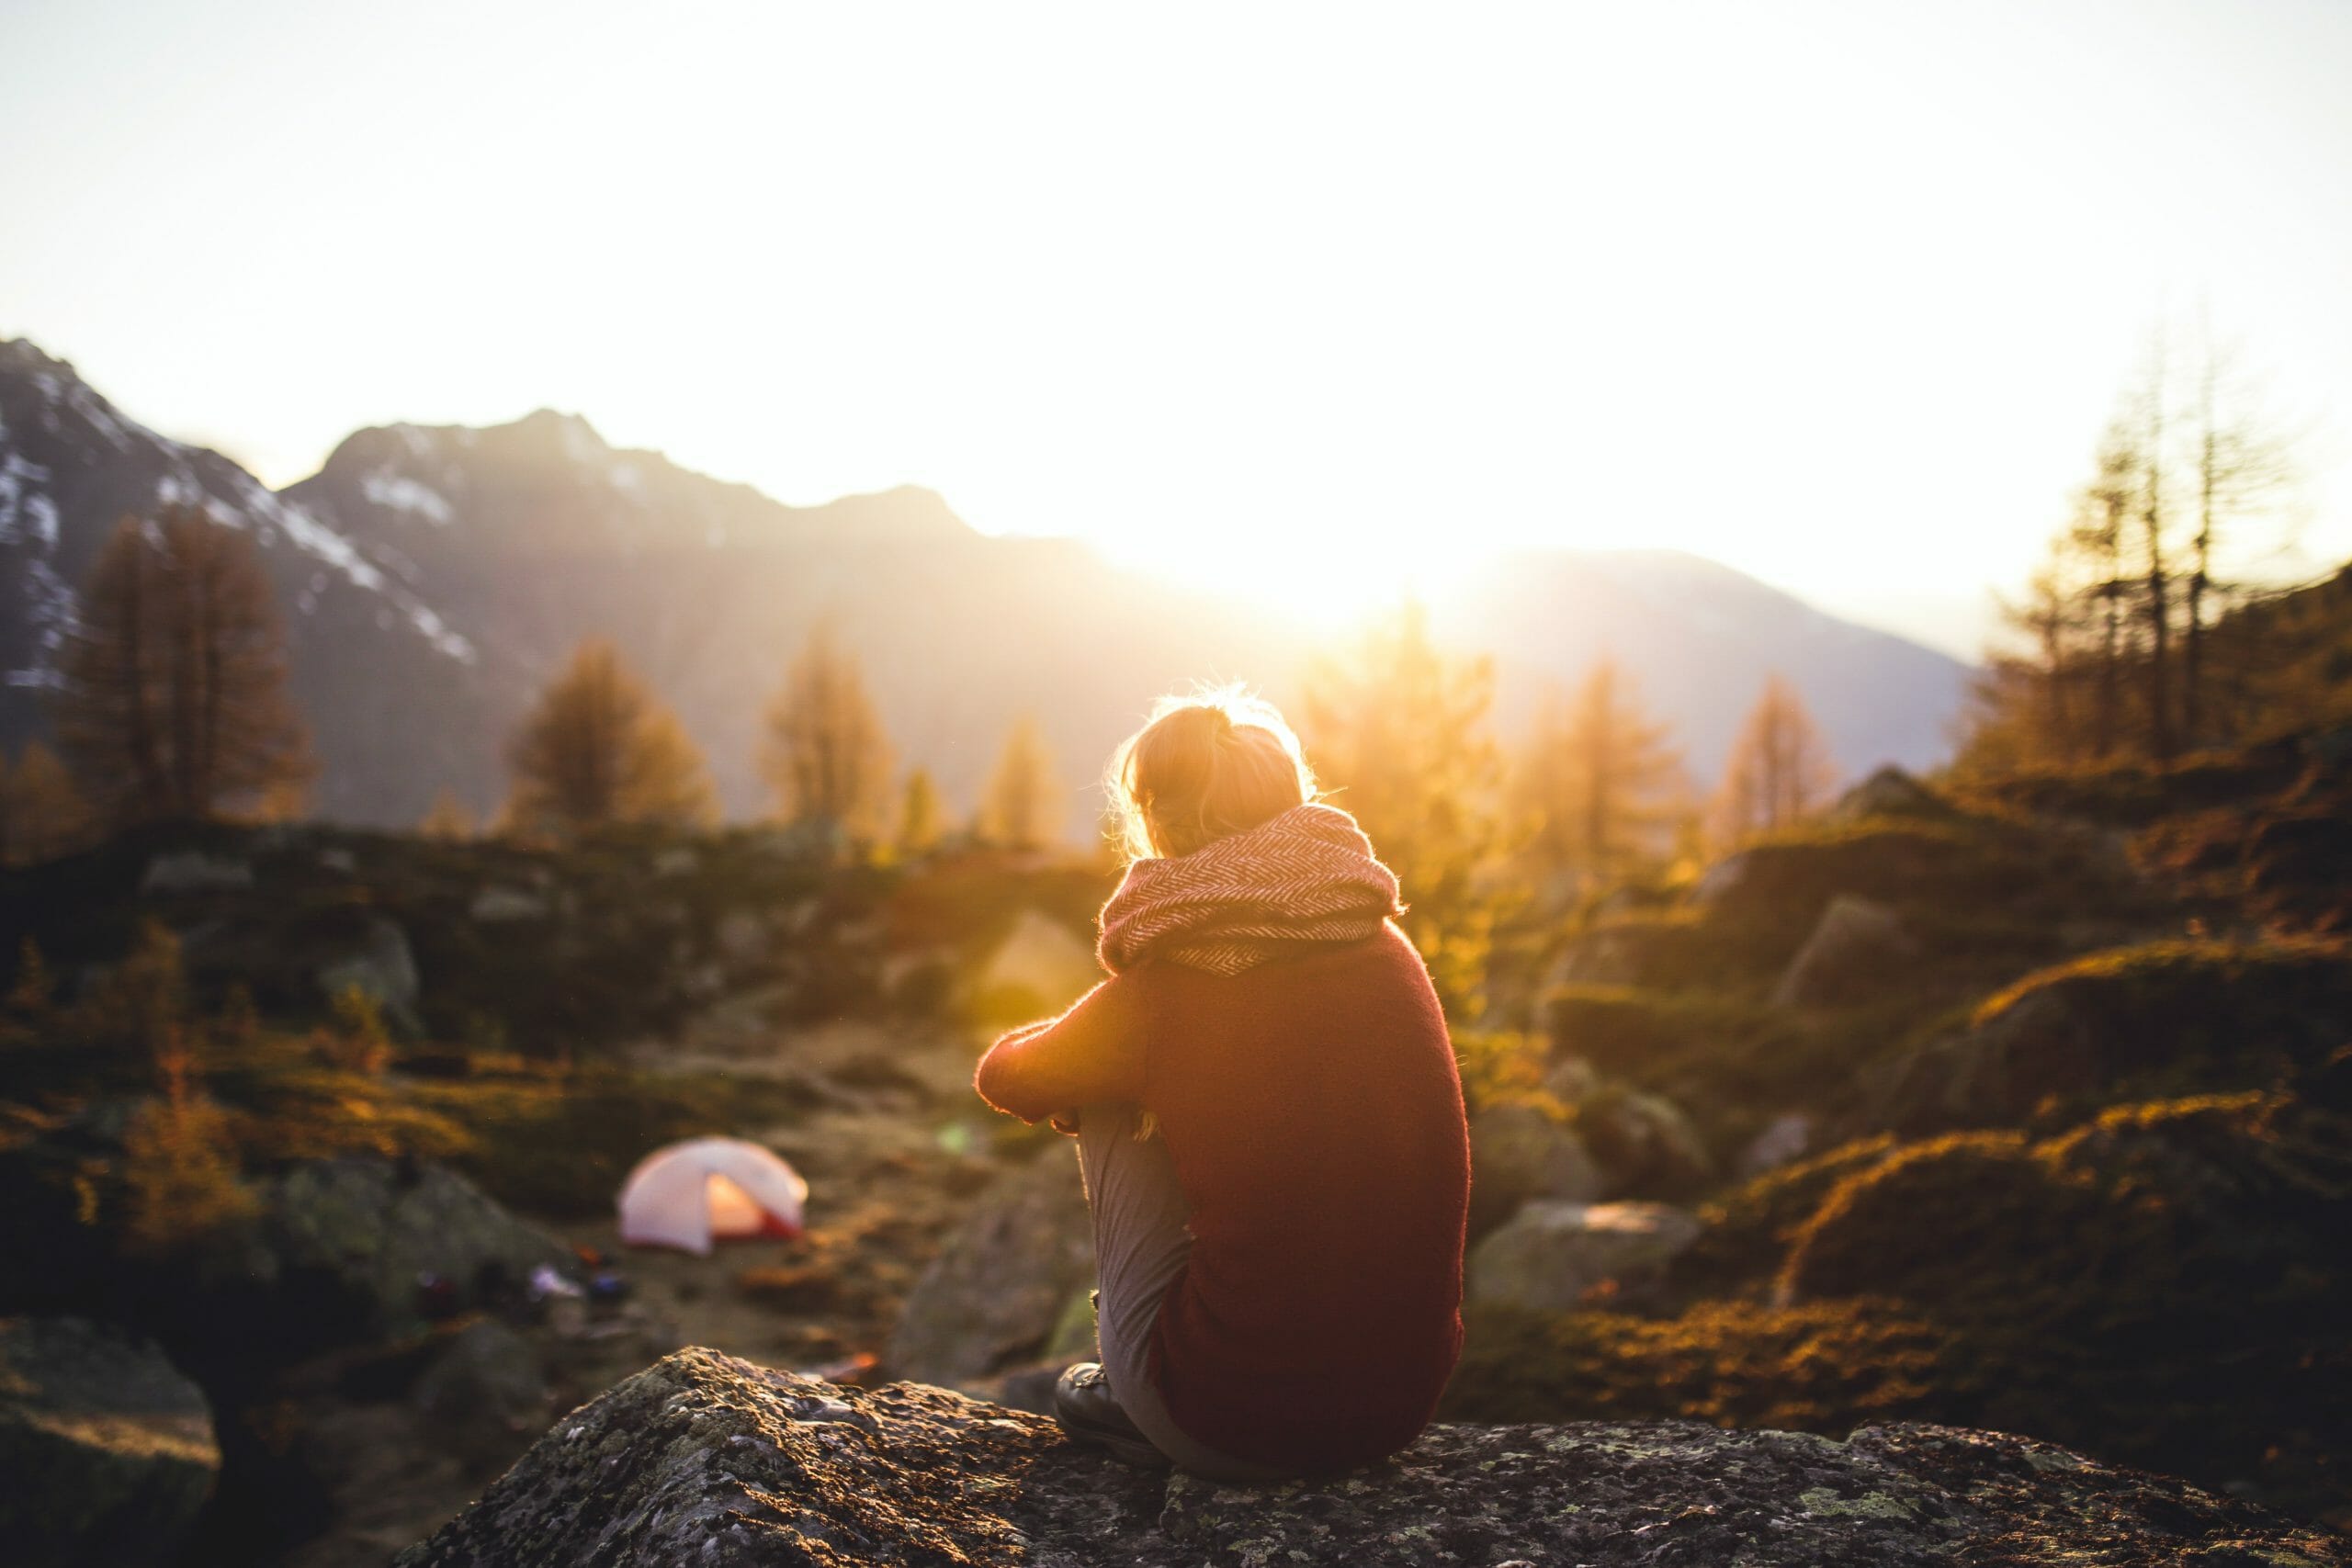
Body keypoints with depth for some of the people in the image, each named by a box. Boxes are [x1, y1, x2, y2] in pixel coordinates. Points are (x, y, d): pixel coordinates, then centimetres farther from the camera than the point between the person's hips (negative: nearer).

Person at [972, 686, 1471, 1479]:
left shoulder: (1158, 996, -11)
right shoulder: (1389, 951, 1)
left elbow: (1003, 1077, 10)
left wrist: (1079, 1069, 32)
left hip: (1240, 1432, -5)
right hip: (1405, 1404, 5)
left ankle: (1130, 1399, 25)